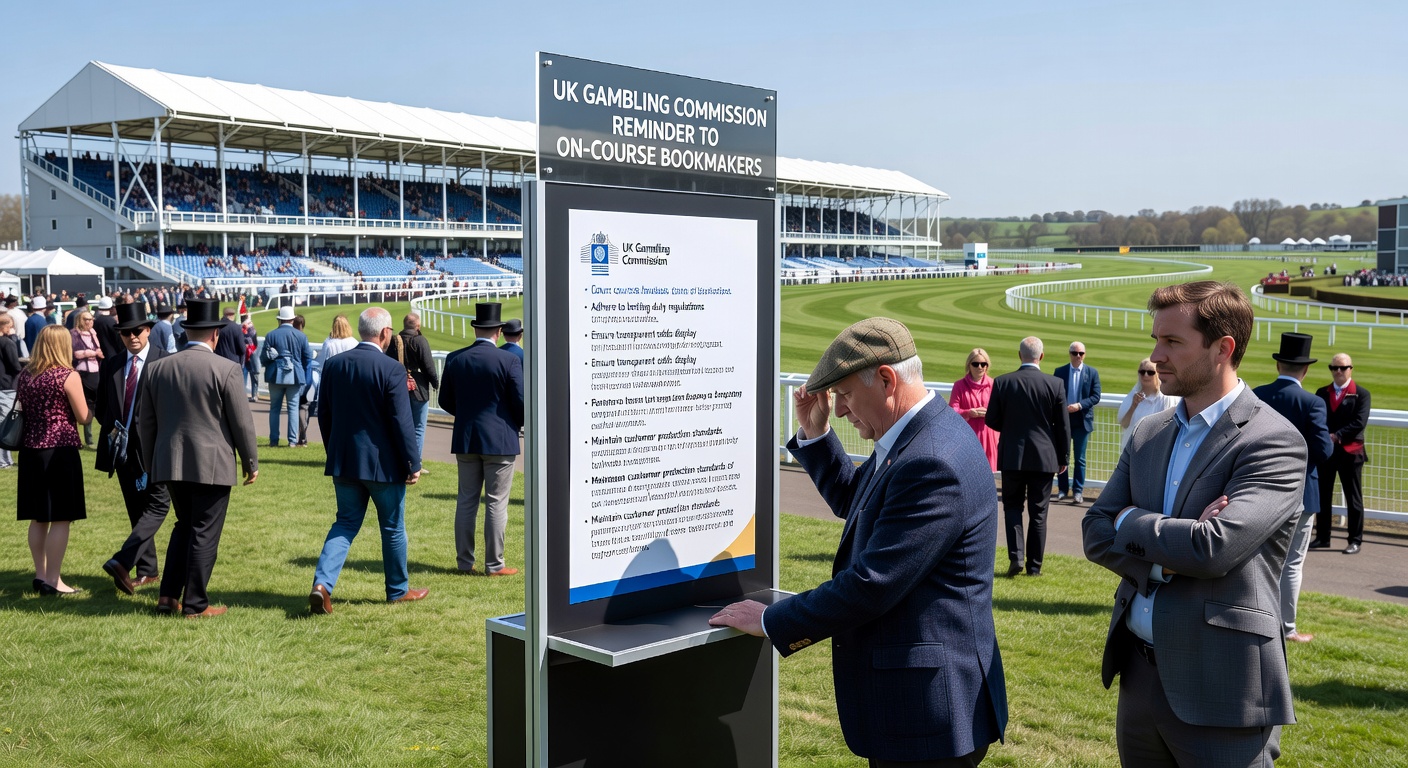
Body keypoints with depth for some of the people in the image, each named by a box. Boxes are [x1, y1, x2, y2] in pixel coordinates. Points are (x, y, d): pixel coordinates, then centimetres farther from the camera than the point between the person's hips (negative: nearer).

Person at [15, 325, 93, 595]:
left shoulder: (24, 376, 7)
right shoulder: (68, 376, -10)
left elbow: (22, 411, 16)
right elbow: (84, 418, -6)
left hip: (30, 450, 7)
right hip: (60, 451, -6)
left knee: (39, 518, 14)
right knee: (60, 519, -1)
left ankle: (40, 574, 21)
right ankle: (52, 580, 0)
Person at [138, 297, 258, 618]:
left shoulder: (157, 368, 4)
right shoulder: (225, 369, -11)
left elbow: (146, 423, 10)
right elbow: (241, 422, -8)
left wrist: (150, 465, 20)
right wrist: (251, 462, 4)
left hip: (170, 464, 5)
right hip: (212, 464, -5)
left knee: (184, 527, 20)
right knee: (205, 534, 4)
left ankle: (168, 596, 16)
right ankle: (195, 604, 9)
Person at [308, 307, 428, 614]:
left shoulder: (333, 364, 1)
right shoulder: (391, 369, -16)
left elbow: (323, 415, 9)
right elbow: (401, 422, -16)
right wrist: (413, 463, -7)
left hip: (343, 461, 5)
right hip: (383, 462, -5)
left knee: (346, 522, 13)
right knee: (392, 527, 11)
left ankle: (322, 583, -4)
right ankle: (398, 590, 25)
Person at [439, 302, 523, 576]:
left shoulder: (454, 359, 2)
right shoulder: (509, 361, -11)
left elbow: (445, 401, 8)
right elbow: (521, 402, -10)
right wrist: (519, 424, 10)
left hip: (465, 440, 4)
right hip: (499, 439, -4)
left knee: (466, 500, 11)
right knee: (496, 503, 1)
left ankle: (464, 562, 15)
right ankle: (494, 565, 4)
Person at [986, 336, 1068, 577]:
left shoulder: (1002, 382, -7)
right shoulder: (1056, 384, -7)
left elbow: (991, 420, -1)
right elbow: (1063, 425, -2)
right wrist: (1063, 458, 9)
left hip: (1012, 456, 0)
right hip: (1044, 457, 0)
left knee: (1012, 506, 13)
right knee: (1038, 513, 8)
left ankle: (1016, 555, -4)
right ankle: (1034, 565, 13)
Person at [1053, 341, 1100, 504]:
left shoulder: (1092, 372, 3)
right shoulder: (1060, 372, 5)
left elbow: (1096, 397, -2)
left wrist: (1079, 405, -16)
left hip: (1082, 421, -1)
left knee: (1079, 459, 3)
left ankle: (1078, 491, 9)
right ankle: (1063, 490, 14)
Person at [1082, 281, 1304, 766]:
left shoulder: (1274, 443, -12)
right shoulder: (1148, 434, 9)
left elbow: (1213, 548, -24)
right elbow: (1096, 533, 4)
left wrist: (1131, 522, -8)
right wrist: (1164, 556, -14)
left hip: (1221, 689, -6)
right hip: (1140, 674, 6)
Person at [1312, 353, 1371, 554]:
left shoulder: (1361, 393, 0)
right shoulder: (1322, 393, 10)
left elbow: (1360, 422, -10)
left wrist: (1337, 436, -17)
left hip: (1350, 452, -4)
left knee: (1353, 498, 2)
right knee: (1323, 496, 7)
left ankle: (1355, 540, 7)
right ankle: (1322, 537, 15)